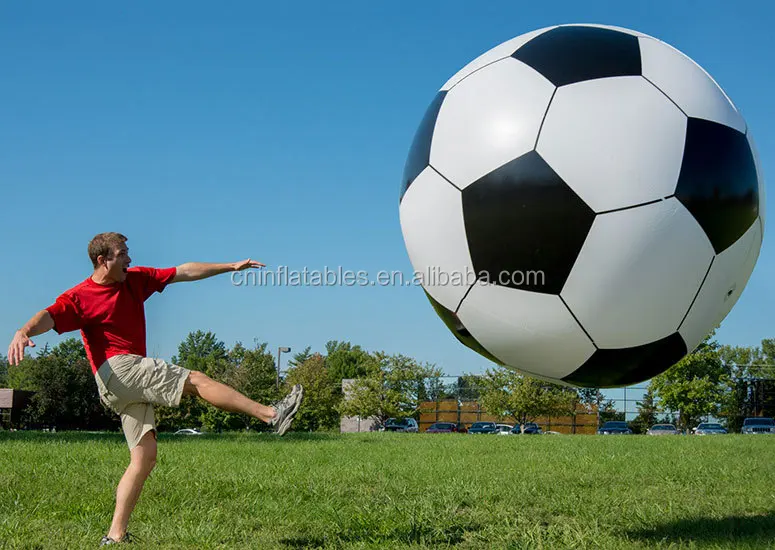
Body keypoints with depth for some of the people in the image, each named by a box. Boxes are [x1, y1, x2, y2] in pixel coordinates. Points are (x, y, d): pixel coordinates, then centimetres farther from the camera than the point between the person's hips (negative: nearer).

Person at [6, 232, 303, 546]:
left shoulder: (135, 279, 16)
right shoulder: (80, 296, -2)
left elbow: (183, 272, 18)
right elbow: (50, 316, -19)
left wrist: (232, 267, 17)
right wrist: (23, 332, -41)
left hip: (133, 381, 8)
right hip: (116, 369, -8)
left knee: (144, 458, 2)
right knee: (196, 380, -11)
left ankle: (115, 536, 2)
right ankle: (272, 414, -8)